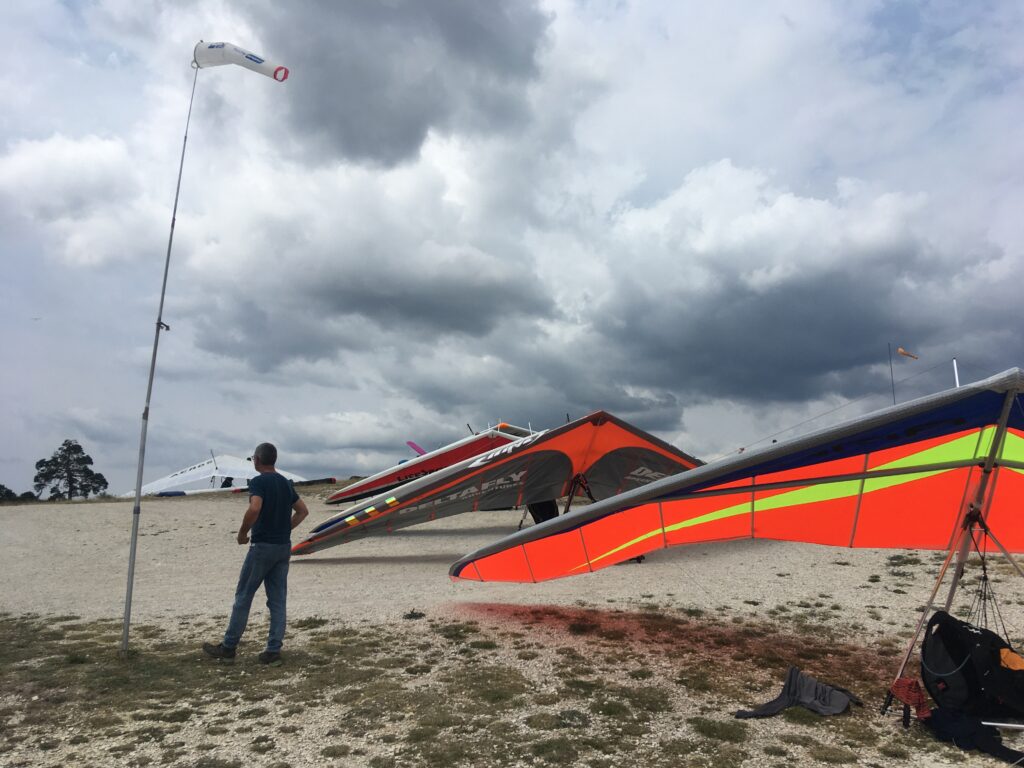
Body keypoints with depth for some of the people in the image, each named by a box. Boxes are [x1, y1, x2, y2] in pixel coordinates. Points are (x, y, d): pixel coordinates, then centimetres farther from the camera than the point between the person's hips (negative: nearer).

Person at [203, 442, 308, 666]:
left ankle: (228, 647, 18)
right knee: (277, 600, 7)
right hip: (283, 547, 7)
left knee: (243, 597, 7)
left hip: (262, 546, -6)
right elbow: (303, 511, 16)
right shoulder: (286, 483, 11)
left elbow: (254, 509, -29)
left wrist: (242, 532, -14)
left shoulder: (258, 482, -12)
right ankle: (273, 651, 8)